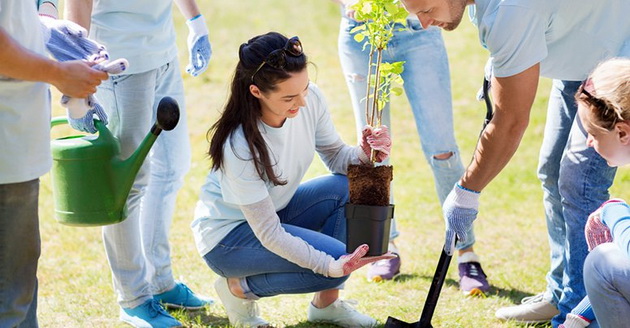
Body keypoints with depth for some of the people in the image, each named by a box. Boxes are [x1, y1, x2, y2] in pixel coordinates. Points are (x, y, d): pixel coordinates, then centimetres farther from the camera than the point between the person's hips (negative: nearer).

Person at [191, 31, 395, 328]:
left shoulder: (310, 99, -17)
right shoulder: (240, 147, -34)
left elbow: (336, 157, -2)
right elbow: (268, 234, -28)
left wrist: (364, 153, -26)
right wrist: (332, 266, -38)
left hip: (276, 209, 7)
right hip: (227, 235, -7)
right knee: (335, 259, -24)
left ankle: (326, 303, -2)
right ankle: (239, 288, -1)